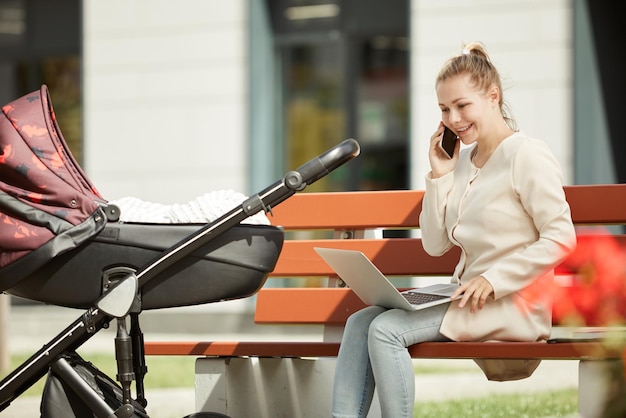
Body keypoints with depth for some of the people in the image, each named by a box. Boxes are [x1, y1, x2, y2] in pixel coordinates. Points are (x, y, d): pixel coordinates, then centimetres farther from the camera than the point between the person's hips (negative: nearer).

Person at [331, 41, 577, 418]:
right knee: (360, 322, -7)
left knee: (387, 329, -23)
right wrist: (440, 176, 3)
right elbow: (435, 244, 13)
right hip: (466, 295, 8)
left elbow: (561, 239, -16)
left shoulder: (527, 155, -9)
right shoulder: (462, 160, 14)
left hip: (513, 305, -8)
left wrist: (494, 280, -21)